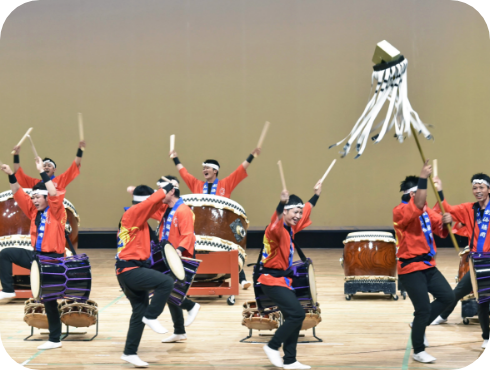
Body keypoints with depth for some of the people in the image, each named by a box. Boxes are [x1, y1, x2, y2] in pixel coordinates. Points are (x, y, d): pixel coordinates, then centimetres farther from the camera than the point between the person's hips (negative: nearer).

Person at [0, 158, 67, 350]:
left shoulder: (56, 211, -11)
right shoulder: (34, 211, 7)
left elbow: (55, 194, -29)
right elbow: (19, 194, 8)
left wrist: (42, 172, -28)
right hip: (36, 255, 7)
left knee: (49, 299, -1)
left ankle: (55, 339, 9)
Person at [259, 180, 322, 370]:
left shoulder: (290, 228, 9)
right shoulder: (277, 227, -18)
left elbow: (306, 211, 30)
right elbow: (275, 225, -45)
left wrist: (316, 195, 39)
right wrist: (282, 204, -62)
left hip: (282, 278, 10)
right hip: (271, 279, -10)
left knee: (294, 317, 10)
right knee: (297, 313, -17)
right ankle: (272, 346, -4)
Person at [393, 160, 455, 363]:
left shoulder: (426, 211, 11)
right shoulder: (401, 211, -15)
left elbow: (440, 230, 10)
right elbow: (419, 205, -35)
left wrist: (446, 221, -13)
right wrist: (423, 178, -40)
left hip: (428, 265, 8)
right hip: (411, 268, -8)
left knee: (447, 296, 7)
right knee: (423, 309, -6)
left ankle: (419, 324, 24)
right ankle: (418, 352, 9)